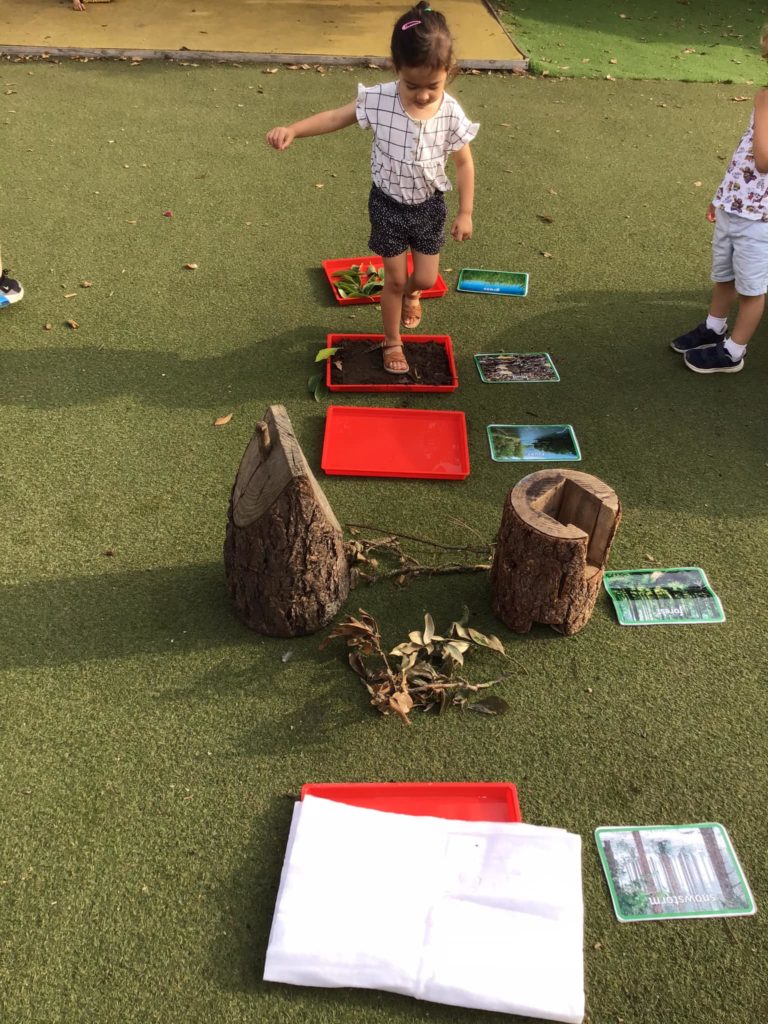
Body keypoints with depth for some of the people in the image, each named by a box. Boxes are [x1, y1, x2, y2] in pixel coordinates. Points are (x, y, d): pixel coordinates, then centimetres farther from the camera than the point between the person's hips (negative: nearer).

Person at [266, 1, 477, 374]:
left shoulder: (451, 113, -17)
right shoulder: (380, 100, -20)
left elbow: (464, 162, -5)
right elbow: (336, 117, -10)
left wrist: (465, 213, -6)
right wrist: (292, 130, -23)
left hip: (429, 205, 2)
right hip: (388, 205, -1)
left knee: (425, 279, 10)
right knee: (394, 278, 6)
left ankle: (409, 295, 50)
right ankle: (392, 342, 29)